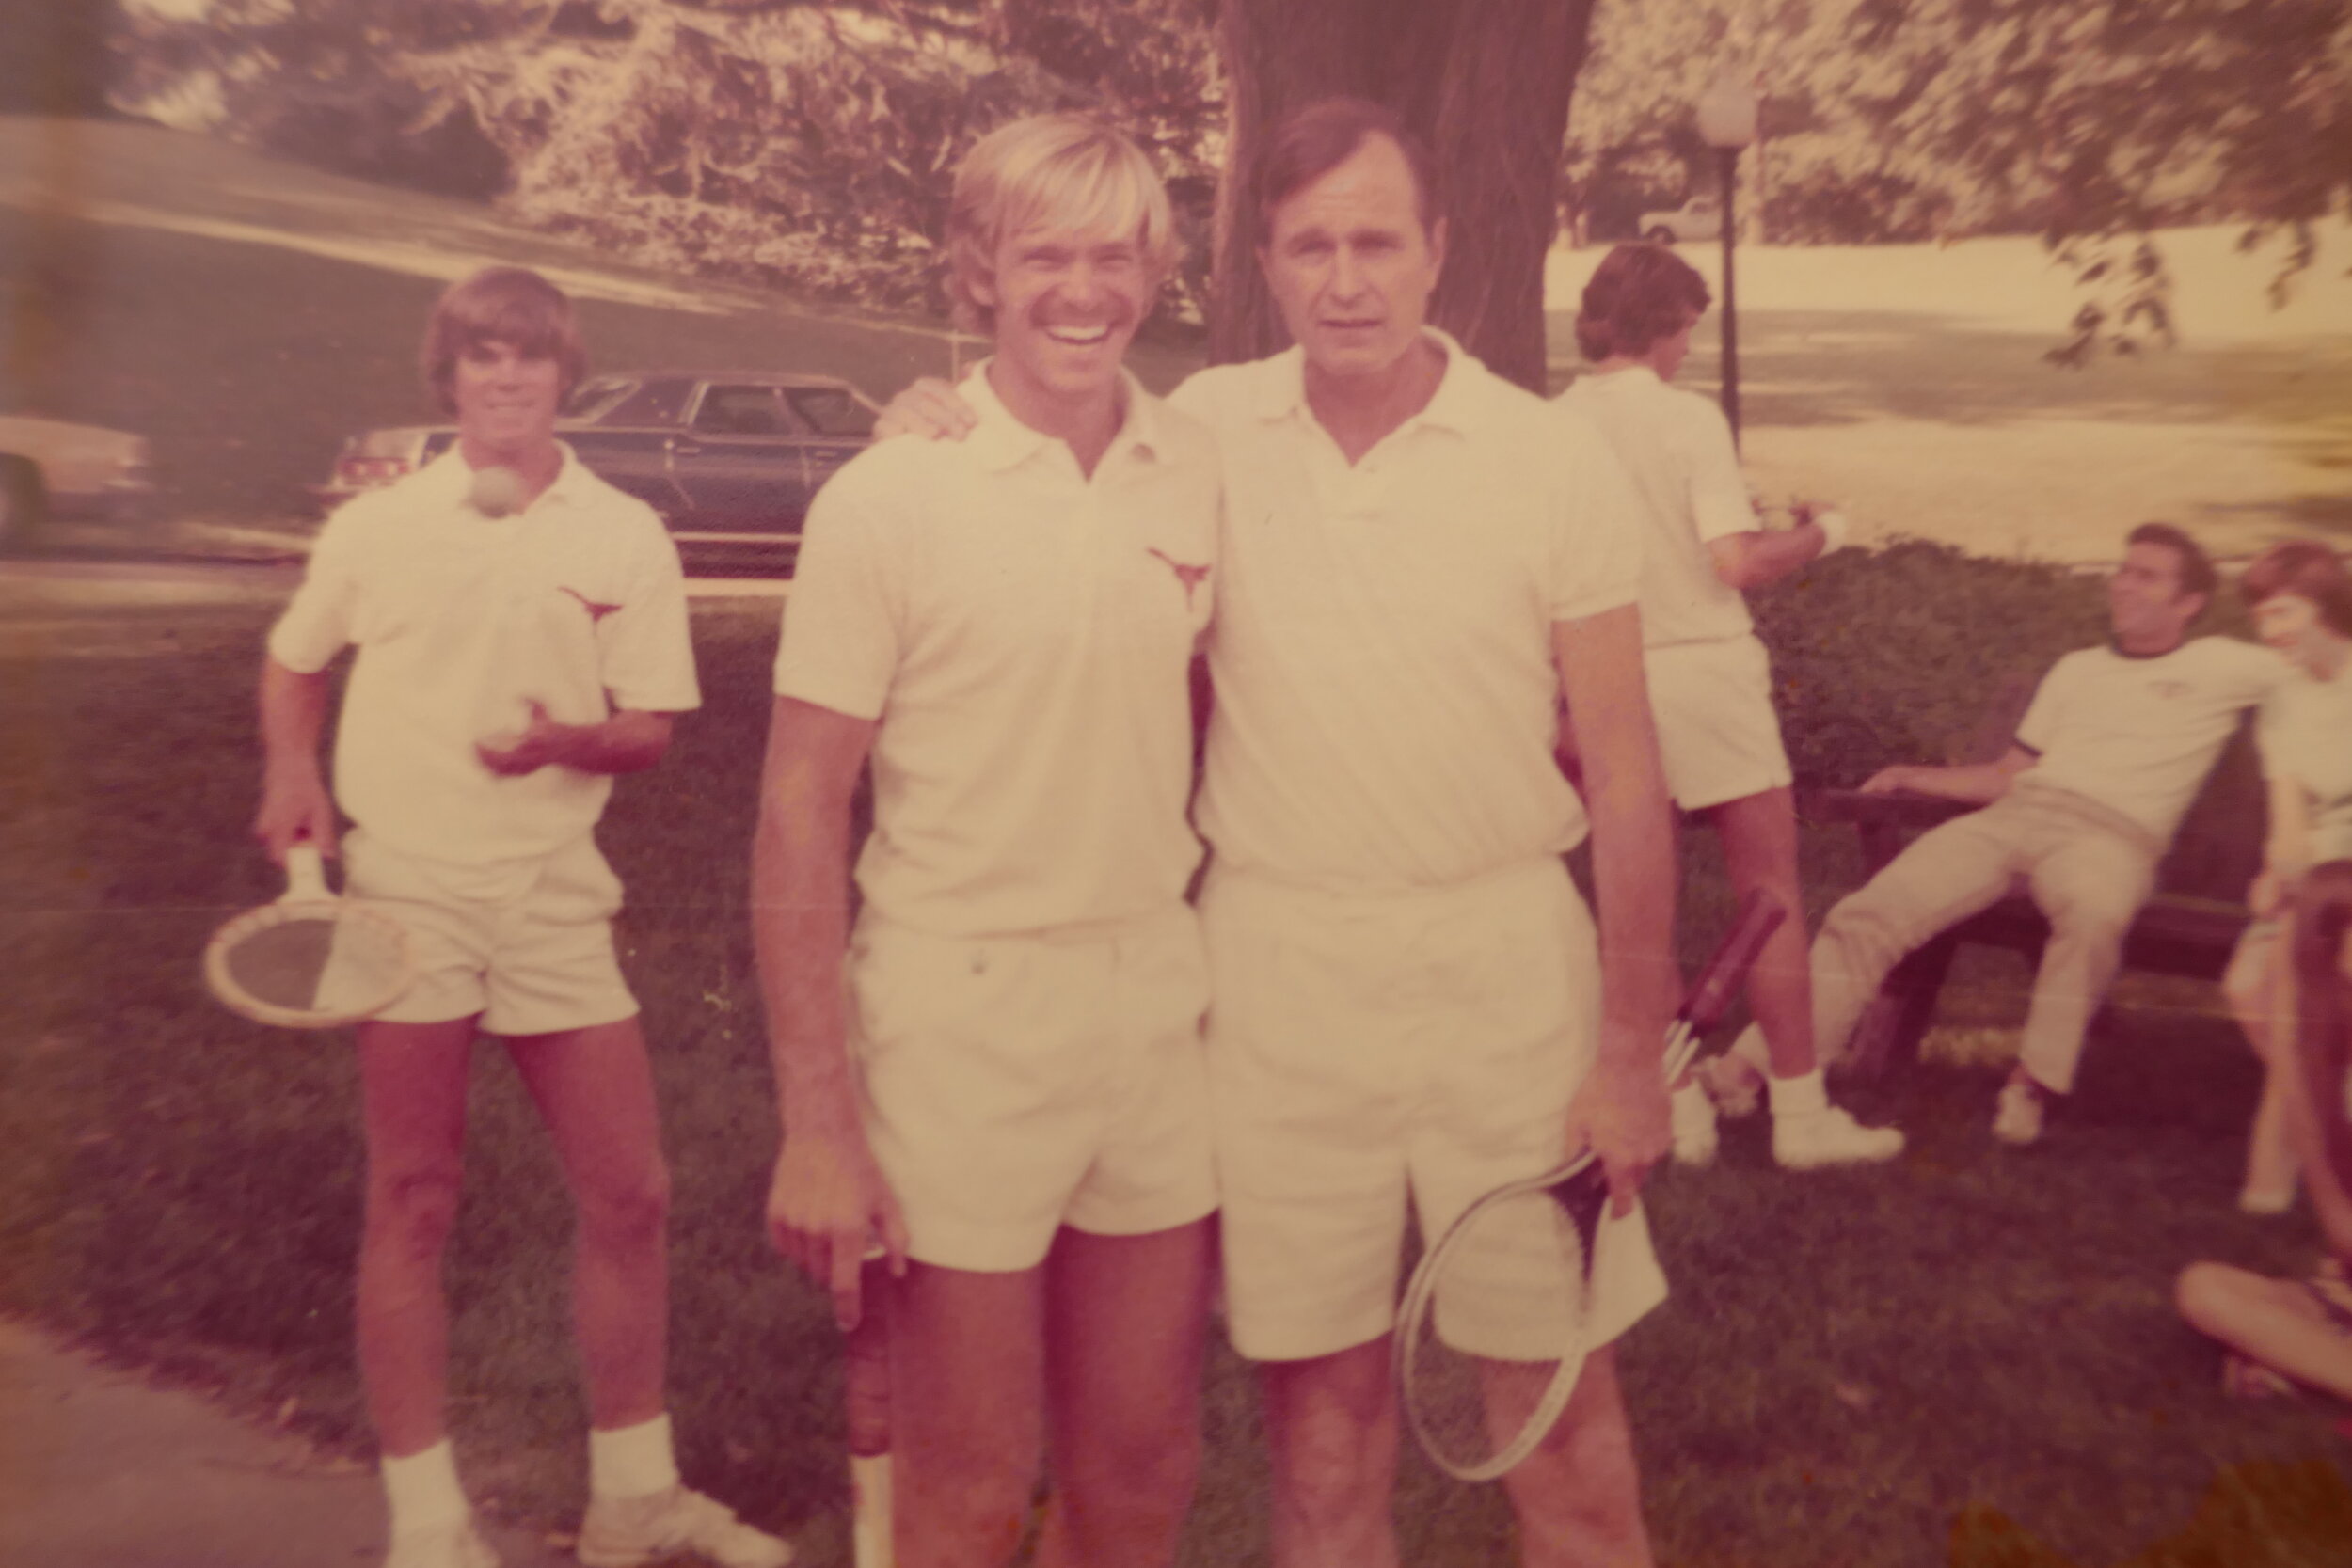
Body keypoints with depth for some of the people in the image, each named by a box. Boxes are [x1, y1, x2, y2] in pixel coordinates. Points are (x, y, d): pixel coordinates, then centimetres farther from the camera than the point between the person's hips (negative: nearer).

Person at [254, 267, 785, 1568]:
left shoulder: (626, 538, 2)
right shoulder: (375, 528, 3)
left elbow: (650, 729, 2)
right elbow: (293, 661, 18)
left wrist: (571, 744, -19)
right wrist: (292, 775, 0)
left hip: (556, 899, 1)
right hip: (405, 890, -1)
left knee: (628, 1192, 3)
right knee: (411, 1202, 4)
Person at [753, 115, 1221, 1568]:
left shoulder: (1203, 469, 2)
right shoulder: (890, 497, -10)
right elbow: (802, 811, -10)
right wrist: (819, 1120, -13)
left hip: (1160, 1001, 4)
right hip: (963, 1013, -4)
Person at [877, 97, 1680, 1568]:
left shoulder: (1558, 460, -4)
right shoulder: (1206, 428, 0)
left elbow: (1625, 769, -1)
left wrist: (1633, 1048, -2)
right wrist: (950, 424, -5)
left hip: (1506, 959, -1)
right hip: (1277, 965, 1)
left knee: (1567, 1396, 9)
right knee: (1321, 1395, 12)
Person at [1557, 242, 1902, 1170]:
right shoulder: (1688, 417, -11)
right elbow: (1737, 562, -17)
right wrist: (1820, 535, 0)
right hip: (1703, 669, -4)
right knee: (1770, 893, 5)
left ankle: (1681, 1106, 17)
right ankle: (1800, 1113, 9)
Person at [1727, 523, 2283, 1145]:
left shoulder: (2218, 665, 17)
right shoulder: (2075, 669, 29)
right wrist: (1917, 778, 19)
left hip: (2112, 834, -4)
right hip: (2012, 813, 4)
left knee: (2093, 911, -42)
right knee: (1869, 911, -19)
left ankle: (2033, 1085, -29)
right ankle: (1761, 1066, -21)